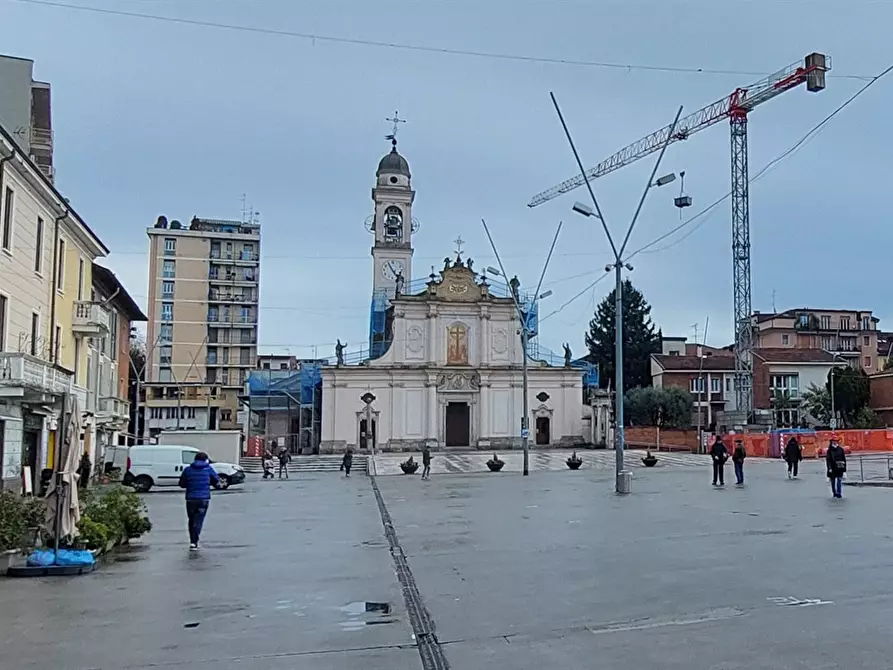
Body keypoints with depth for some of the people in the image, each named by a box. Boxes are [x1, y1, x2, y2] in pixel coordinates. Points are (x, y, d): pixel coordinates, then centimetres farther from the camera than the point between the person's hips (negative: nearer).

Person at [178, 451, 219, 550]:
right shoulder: (208, 469, 2)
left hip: (191, 498, 2)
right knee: (199, 521, 0)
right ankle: (194, 543, -10)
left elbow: (182, 484, 8)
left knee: (192, 520, 16)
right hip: (204, 498, -1)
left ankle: (193, 541, 18)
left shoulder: (188, 469, 4)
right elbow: (216, 481, 8)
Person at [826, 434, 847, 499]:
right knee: (833, 481, 7)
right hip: (833, 468, -1)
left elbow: (844, 459, 8)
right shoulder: (830, 450, -2)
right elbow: (828, 460, -6)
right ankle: (834, 493, 18)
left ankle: (839, 493, 0)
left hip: (839, 468, 1)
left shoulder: (841, 449, 5)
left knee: (839, 480, -4)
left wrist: (844, 467, 5)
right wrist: (829, 468, -14)